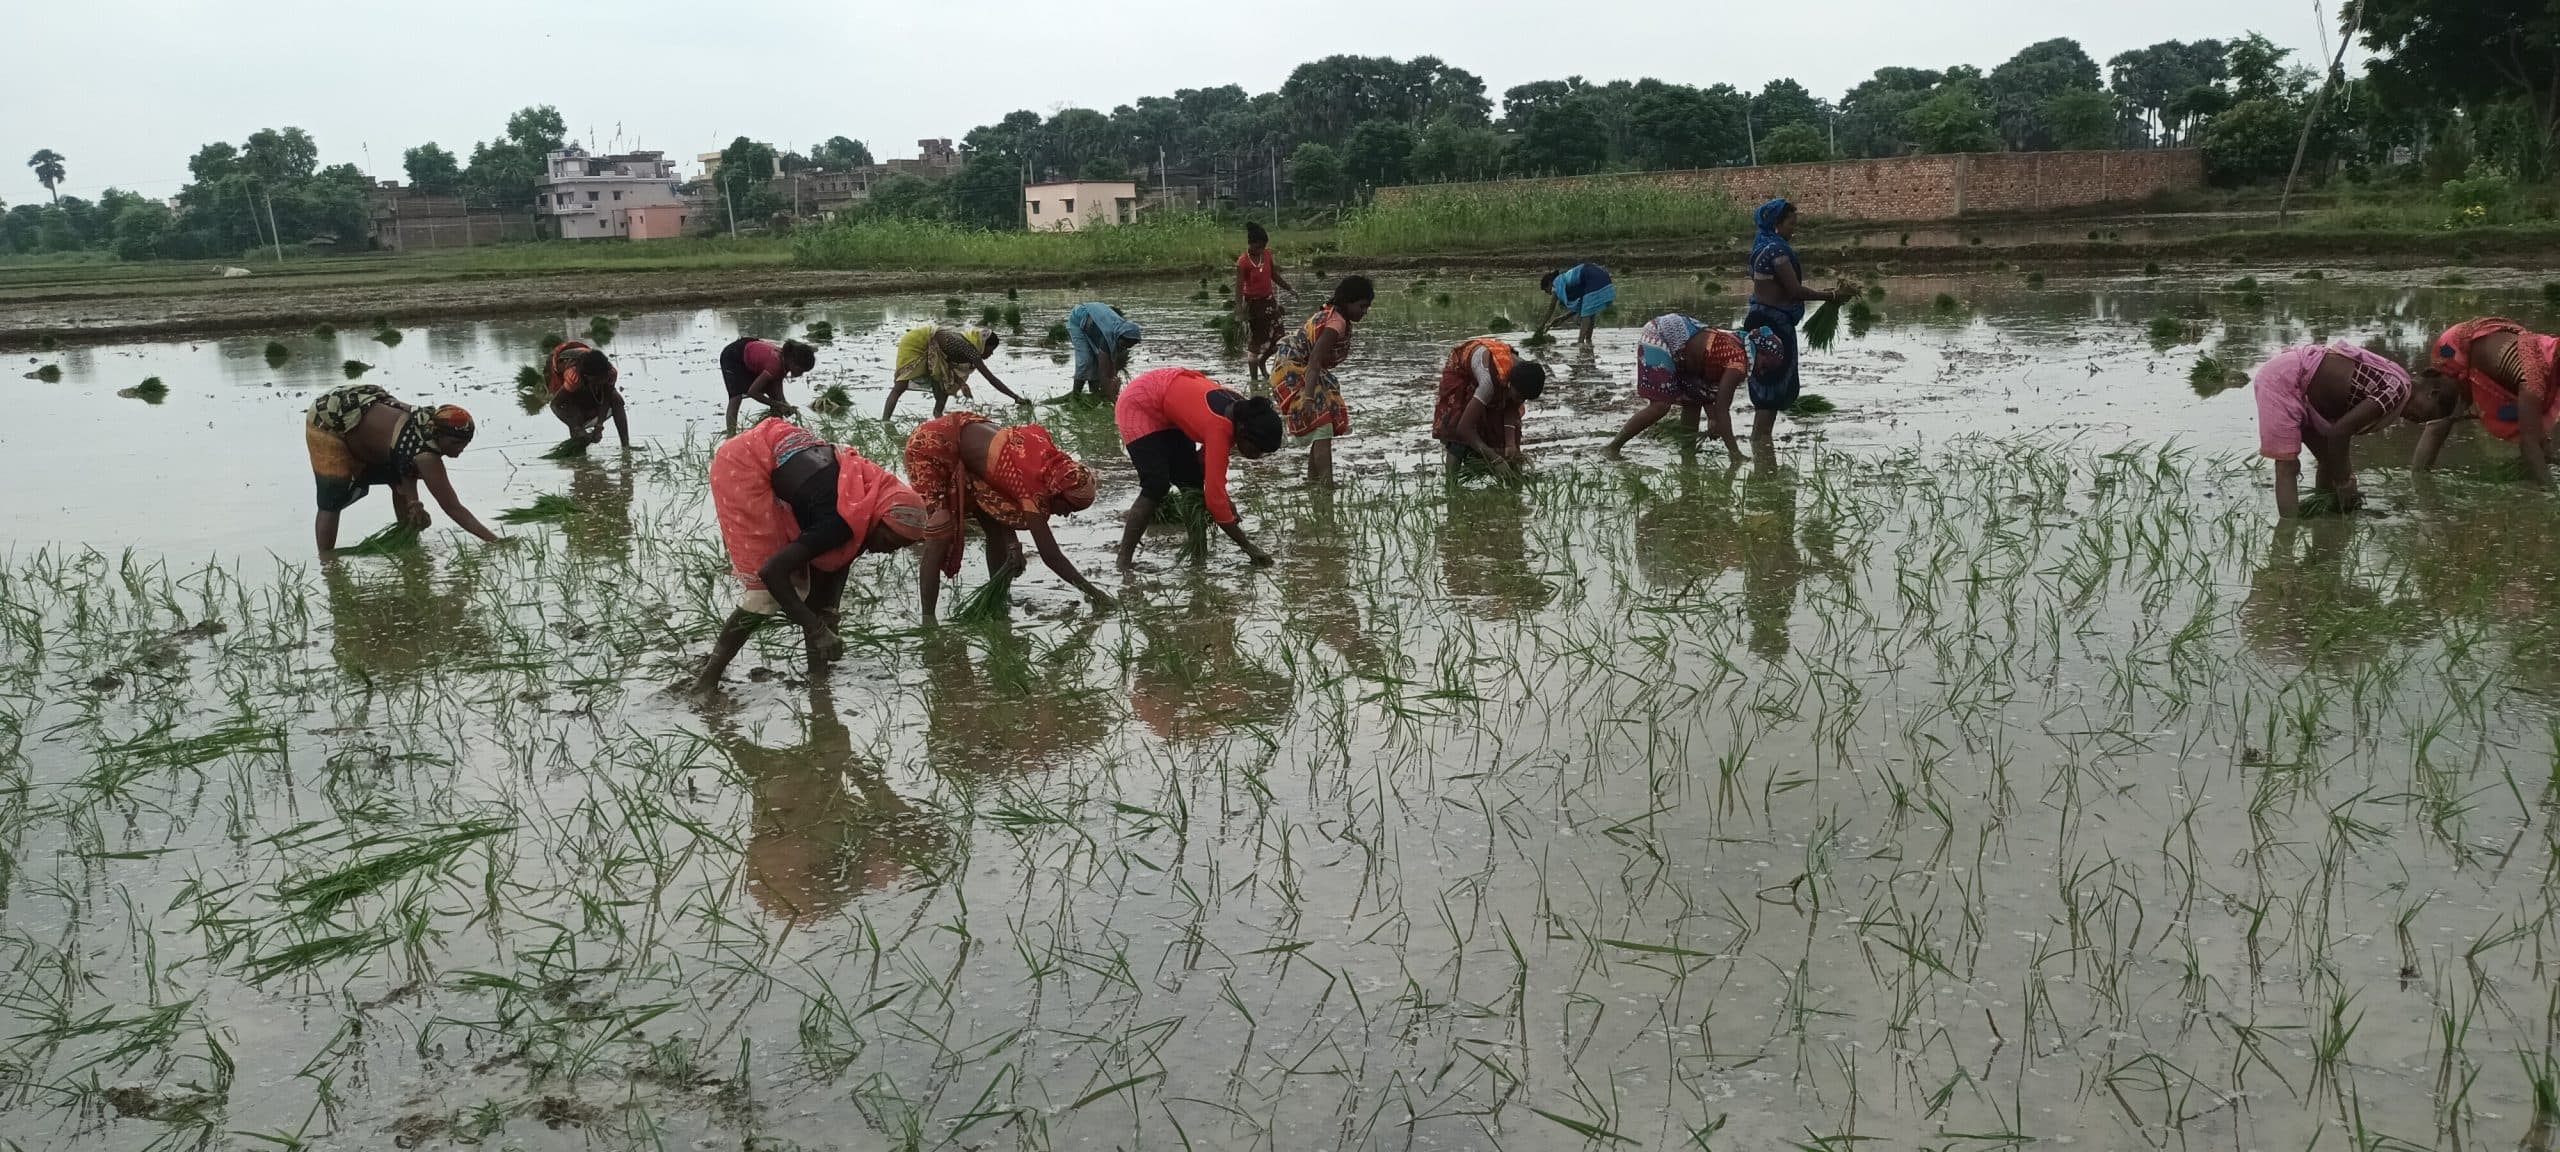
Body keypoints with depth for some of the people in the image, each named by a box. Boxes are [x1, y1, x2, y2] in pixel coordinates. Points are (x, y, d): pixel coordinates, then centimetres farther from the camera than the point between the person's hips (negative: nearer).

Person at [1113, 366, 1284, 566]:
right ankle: (1123, 563, -17)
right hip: (1139, 405, -9)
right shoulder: (1220, 426, -36)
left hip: (1167, 409, 9)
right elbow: (1215, 496, -35)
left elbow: (1207, 458, 5)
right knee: (1157, 486, -19)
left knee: (1192, 480, 5)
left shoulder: (1242, 411, -11)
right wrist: (1249, 547, -29)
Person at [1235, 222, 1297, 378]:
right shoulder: (1243, 262, -17)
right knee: (1255, 340, 2)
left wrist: (1290, 288, 1)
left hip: (1268, 300, 5)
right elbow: (1239, 286, -19)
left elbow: (1275, 276, 11)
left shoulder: (1267, 254, 0)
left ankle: (1262, 361, 29)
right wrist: (1239, 308, -29)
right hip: (1253, 302, -5)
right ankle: (1254, 377, 12)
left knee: (1277, 336, 2)